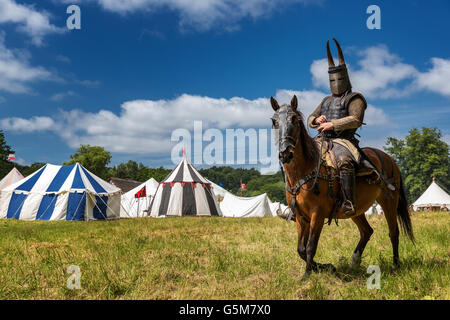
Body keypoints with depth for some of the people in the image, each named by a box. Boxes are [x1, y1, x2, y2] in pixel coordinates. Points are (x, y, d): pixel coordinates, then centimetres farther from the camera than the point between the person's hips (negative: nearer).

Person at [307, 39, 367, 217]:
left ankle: (349, 204, -42)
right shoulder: (327, 101, 25)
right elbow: (310, 119, 25)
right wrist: (317, 120, 0)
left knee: (344, 161, -38)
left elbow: (356, 120, -14)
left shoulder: (354, 99, 3)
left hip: (343, 141, -7)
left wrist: (332, 124, -21)